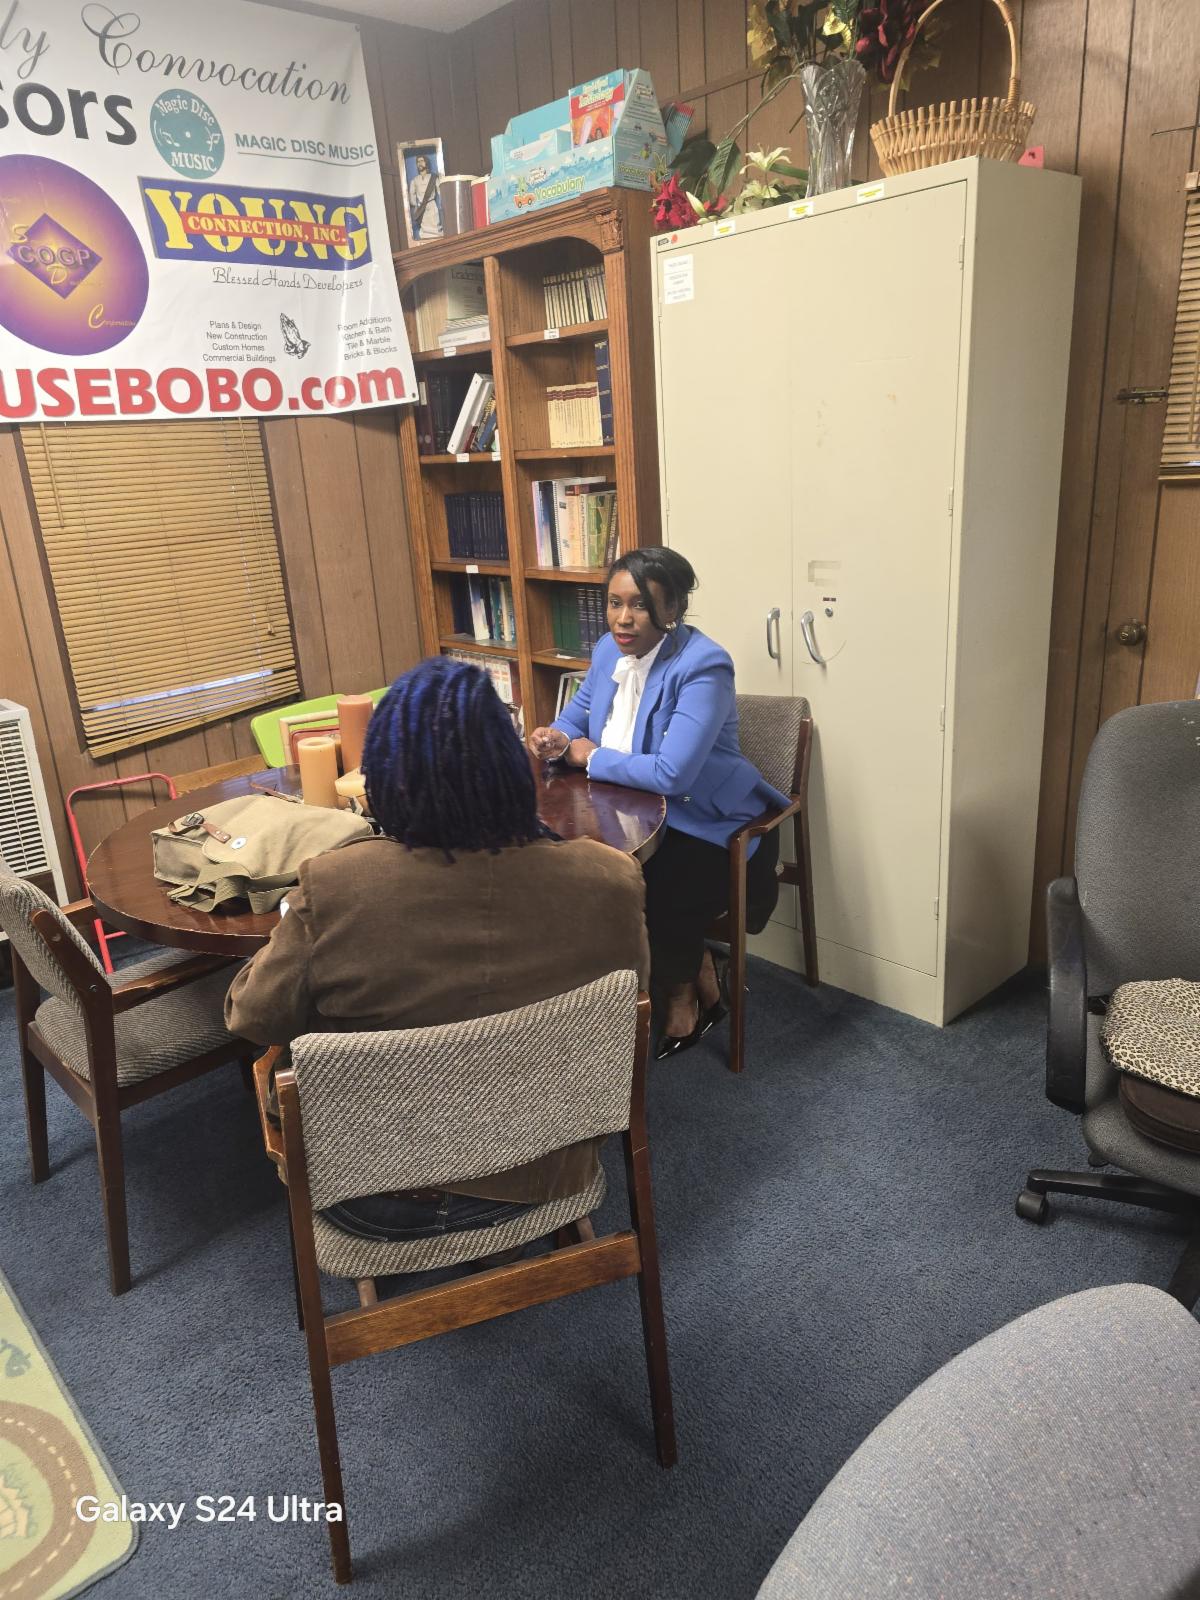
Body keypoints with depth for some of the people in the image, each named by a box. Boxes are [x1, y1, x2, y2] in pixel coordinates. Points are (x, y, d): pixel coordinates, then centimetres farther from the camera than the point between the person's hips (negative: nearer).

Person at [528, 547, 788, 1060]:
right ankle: (696, 969, 9)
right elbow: (578, 713, 18)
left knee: (649, 909, -25)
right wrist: (557, 738, -8)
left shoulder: (703, 667, -23)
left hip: (709, 830, -7)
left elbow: (672, 773, -33)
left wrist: (591, 756, -18)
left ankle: (682, 992, 14)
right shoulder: (609, 650, 1)